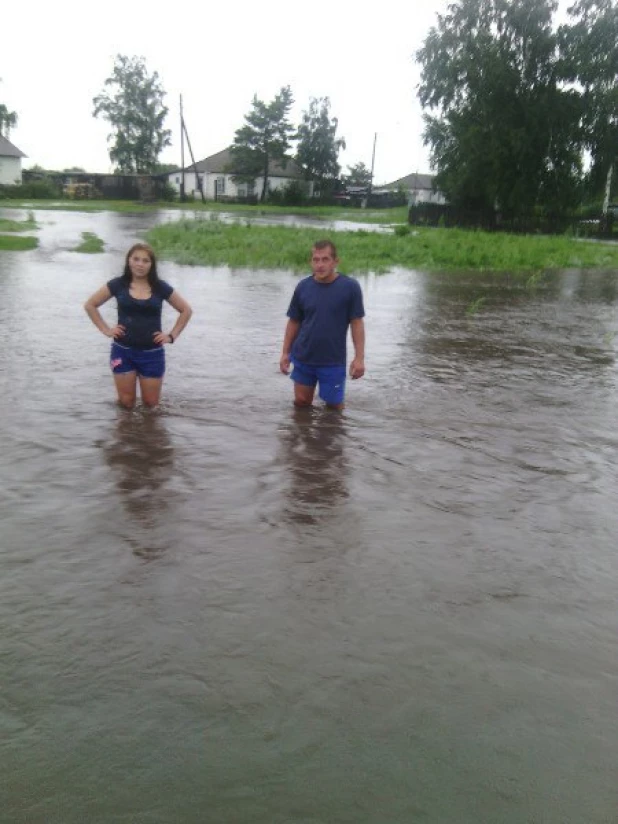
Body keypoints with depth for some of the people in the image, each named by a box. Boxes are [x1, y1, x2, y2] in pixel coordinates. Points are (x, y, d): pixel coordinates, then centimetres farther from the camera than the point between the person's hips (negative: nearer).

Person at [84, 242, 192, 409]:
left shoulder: (160, 287, -2)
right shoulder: (118, 285, -3)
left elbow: (186, 310, 9)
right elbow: (90, 305, 7)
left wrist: (172, 335, 1)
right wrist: (106, 330, 0)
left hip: (152, 353, 0)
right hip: (123, 351, 0)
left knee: (150, 403, 7)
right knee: (126, 403, 5)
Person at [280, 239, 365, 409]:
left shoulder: (350, 287, -9)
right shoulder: (303, 287, -1)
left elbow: (357, 323, -6)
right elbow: (294, 322, 7)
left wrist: (359, 358, -10)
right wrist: (285, 353, 4)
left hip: (334, 361, -3)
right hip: (303, 358, 3)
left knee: (334, 405, 5)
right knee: (301, 402, 11)